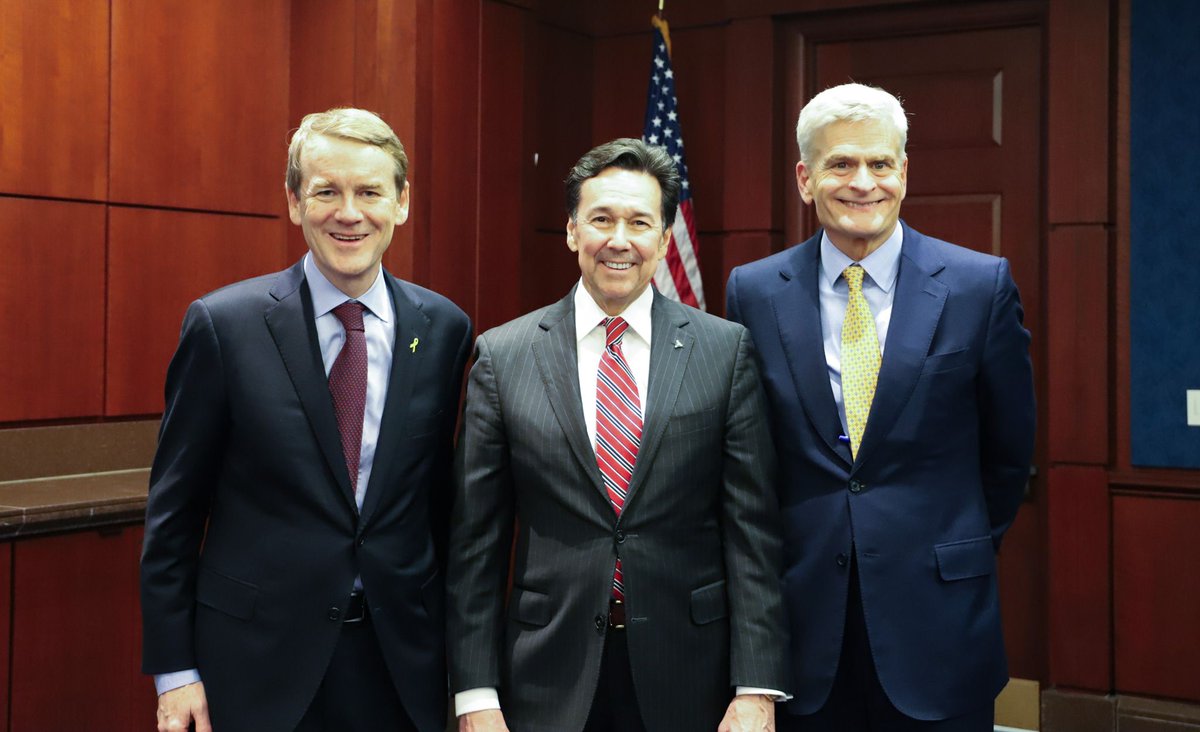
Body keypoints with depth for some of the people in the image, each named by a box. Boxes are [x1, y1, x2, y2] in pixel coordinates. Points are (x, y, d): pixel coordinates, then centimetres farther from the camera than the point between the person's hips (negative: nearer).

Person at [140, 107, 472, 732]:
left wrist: (447, 634, 9)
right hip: (260, 661, -2)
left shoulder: (444, 328, 0)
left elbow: (441, 494, 8)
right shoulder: (223, 324, -8)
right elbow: (173, 509, -4)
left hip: (402, 662, 2)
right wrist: (173, 670, -5)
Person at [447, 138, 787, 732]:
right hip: (548, 682, 0)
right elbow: (475, 540, 0)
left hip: (688, 682, 0)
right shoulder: (502, 356, 0)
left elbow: (751, 526, -3)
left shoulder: (726, 349, -1)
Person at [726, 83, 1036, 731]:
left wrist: (963, 548, 10)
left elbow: (1009, 448, 6)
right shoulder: (753, 292, 1)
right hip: (802, 611, 1)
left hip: (936, 617, -1)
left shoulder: (981, 285, -3)